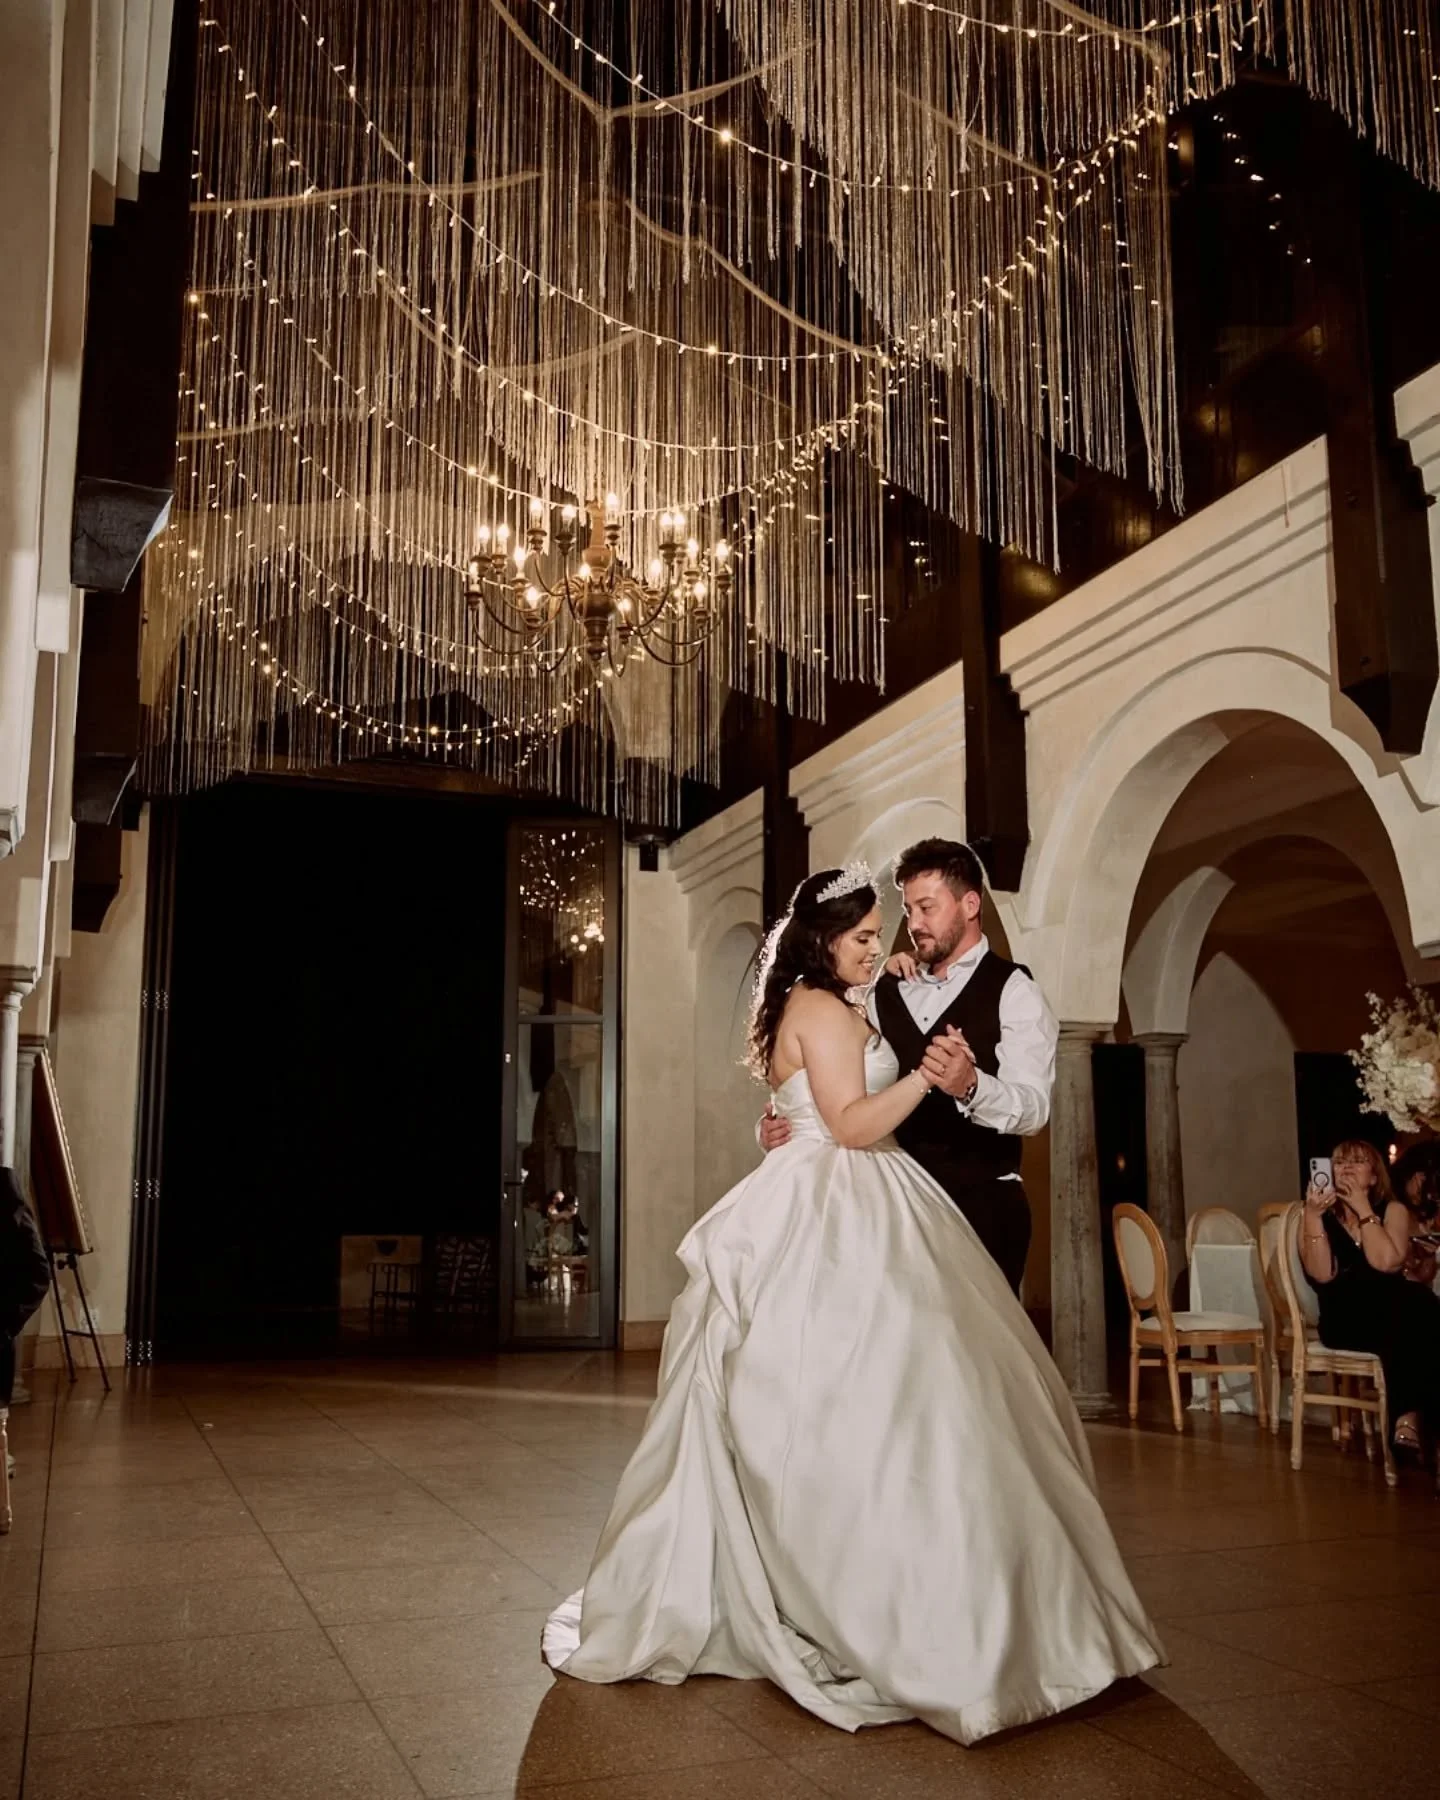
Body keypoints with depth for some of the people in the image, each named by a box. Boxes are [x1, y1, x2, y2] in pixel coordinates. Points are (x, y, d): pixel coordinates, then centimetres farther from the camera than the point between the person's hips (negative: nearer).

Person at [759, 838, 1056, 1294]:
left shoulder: (1012, 990, -4)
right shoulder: (885, 994, 12)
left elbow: (1033, 1107, -18)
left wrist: (970, 1085, -37)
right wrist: (786, 1128, -7)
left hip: (981, 1205, -4)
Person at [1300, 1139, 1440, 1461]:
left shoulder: (1393, 1210, 11)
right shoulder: (1319, 1214, 10)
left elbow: (1387, 1263, -9)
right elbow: (1323, 1276, -7)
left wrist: (1363, 1209, -4)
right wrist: (1313, 1216, -12)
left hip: (1397, 1313, 2)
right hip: (1344, 1319, -2)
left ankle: (1410, 1417, -32)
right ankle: (1412, 1416, -31)